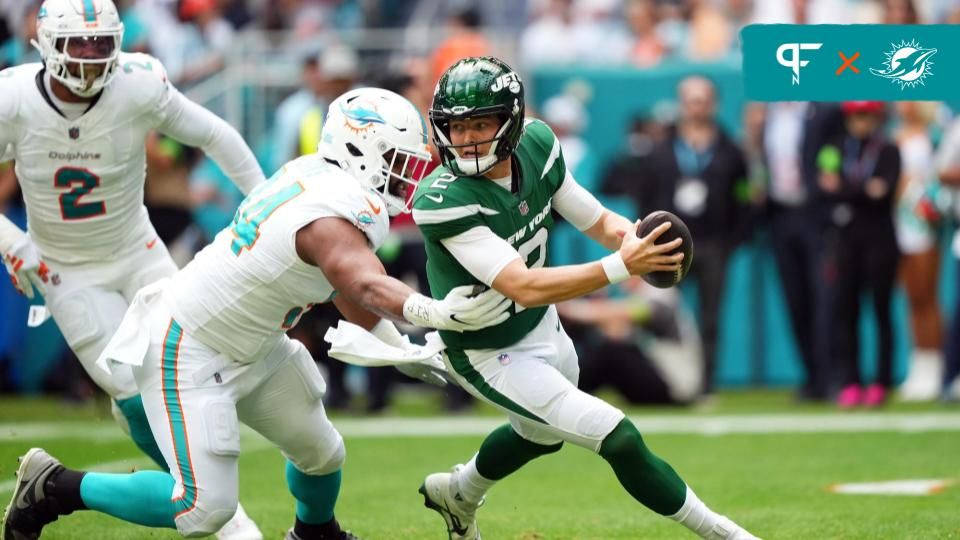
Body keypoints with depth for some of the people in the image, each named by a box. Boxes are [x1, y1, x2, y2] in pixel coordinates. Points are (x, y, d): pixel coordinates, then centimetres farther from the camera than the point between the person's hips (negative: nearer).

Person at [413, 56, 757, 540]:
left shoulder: (536, 145, -13)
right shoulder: (442, 200, -33)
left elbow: (600, 222, -2)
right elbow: (523, 287, -38)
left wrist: (632, 238, -27)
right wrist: (621, 267, -47)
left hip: (543, 327, 8)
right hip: (490, 356, -8)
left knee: (542, 434, 34)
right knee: (618, 440, -14)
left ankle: (457, 495, 60)